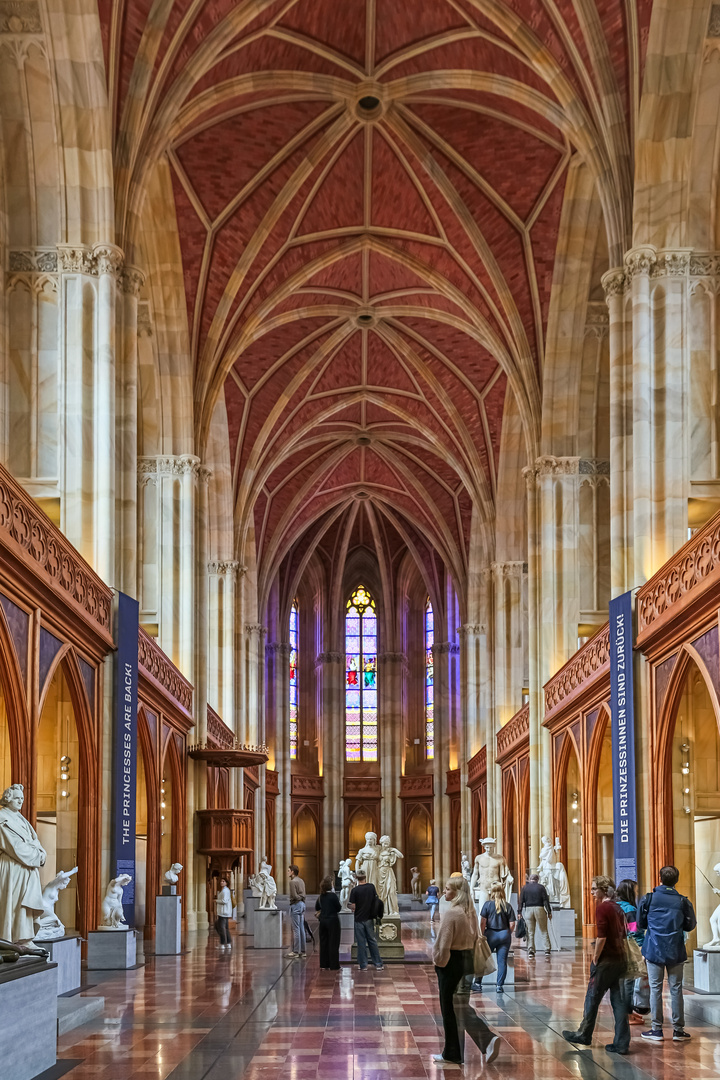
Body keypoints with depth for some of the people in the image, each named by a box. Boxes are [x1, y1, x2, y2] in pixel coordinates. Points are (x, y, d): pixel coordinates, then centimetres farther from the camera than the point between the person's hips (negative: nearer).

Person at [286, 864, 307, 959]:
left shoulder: (293, 882, -14)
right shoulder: (301, 881, 13)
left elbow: (294, 896, -18)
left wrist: (299, 898, 0)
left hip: (296, 905, -9)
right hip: (302, 904, 9)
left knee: (296, 929, -6)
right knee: (301, 929, 10)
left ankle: (295, 952, -4)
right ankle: (302, 951, 13)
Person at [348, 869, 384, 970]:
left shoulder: (354, 890, -13)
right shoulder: (371, 887, -3)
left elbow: (352, 907, -14)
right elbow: (376, 899, 9)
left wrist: (352, 909, 6)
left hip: (359, 919, -3)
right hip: (369, 919, 3)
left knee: (361, 943, 4)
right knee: (372, 941, 12)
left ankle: (363, 965, 8)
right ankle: (378, 964, 12)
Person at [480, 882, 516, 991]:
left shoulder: (488, 904, -6)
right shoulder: (508, 906, 0)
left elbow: (483, 922, -6)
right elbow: (512, 924, 0)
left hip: (491, 934, -1)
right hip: (505, 935, 1)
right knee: (502, 961, 6)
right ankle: (500, 985, 5)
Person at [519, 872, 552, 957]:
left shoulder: (524, 888, 5)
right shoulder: (541, 887, 1)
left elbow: (521, 901, 3)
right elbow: (546, 900, -2)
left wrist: (519, 912, 5)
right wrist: (549, 912, 1)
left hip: (528, 909, 1)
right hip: (540, 909, -1)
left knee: (530, 932, 6)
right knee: (544, 931, 5)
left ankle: (531, 950, 1)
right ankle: (547, 949, 2)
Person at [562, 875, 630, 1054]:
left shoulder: (602, 907, -13)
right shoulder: (617, 908, 13)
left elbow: (601, 936, -19)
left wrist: (595, 958, -11)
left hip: (606, 960, -8)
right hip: (620, 959, 8)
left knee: (593, 998, 8)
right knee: (619, 1001, 5)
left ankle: (584, 1035, 20)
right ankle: (622, 1044, 2)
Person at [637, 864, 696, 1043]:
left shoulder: (648, 899, -4)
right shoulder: (682, 901, -3)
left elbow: (640, 924, 3)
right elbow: (690, 926, 6)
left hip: (654, 950, -1)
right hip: (675, 952, 1)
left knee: (655, 989, 4)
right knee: (676, 989, 6)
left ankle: (657, 1030, 6)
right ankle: (678, 1030, 8)